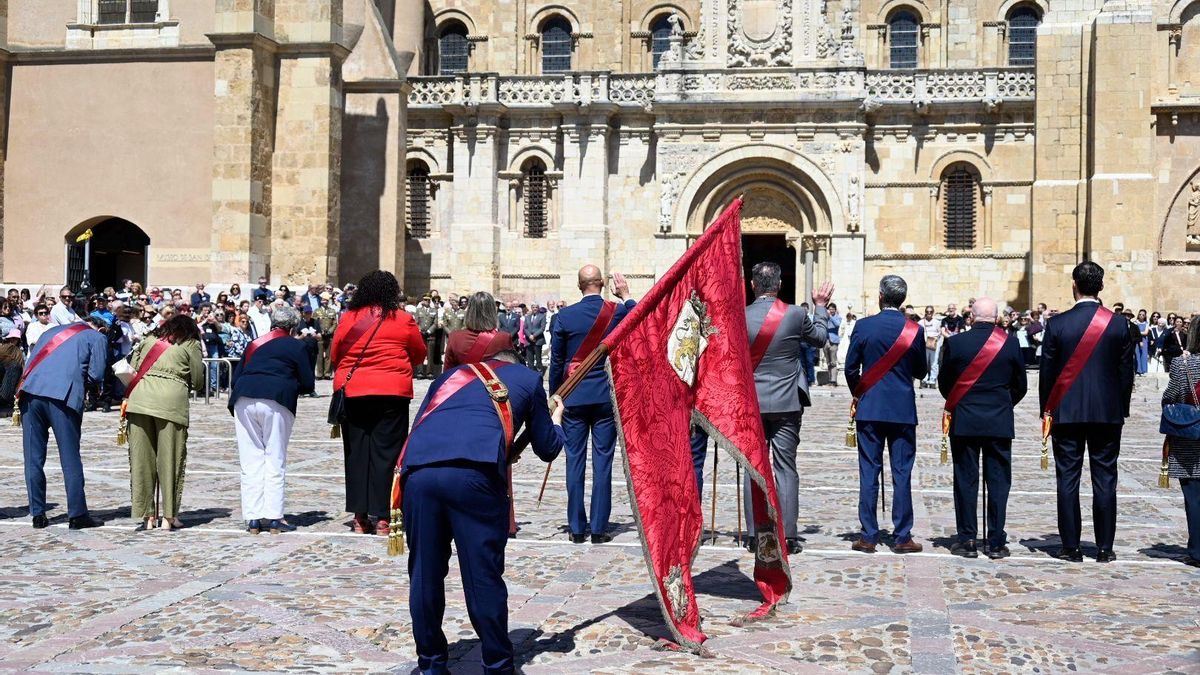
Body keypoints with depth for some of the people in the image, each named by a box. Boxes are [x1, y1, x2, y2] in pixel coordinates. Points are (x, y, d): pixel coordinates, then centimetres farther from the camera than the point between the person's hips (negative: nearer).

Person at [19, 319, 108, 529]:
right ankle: (77, 515, 3)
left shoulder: (52, 331, 29)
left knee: (33, 458, 9)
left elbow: (29, 364, 23)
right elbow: (96, 374, 5)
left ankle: (37, 514, 11)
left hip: (30, 392, 4)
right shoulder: (98, 338, 14)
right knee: (70, 458, 1)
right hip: (64, 396, -4)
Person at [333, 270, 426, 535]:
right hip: (392, 393, -2)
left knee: (356, 452, 9)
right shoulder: (403, 320, -2)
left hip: (351, 391, 2)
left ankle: (360, 516, 10)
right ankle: (381, 517, -1)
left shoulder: (348, 318, 2)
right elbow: (419, 354, 10)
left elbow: (335, 355, 10)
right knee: (385, 453, 2)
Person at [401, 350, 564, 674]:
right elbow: (547, 448, 31)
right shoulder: (528, 379, 26)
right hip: (474, 474, -3)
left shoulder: (451, 375, 34)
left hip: (417, 471, 4)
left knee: (425, 574, 15)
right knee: (484, 577, 6)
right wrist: (556, 420, 53)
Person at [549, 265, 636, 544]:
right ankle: (599, 528, 3)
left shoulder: (564, 316, -4)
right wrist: (626, 296, 18)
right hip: (606, 397, 0)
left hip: (574, 398, 0)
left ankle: (577, 528, 7)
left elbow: (556, 361, 1)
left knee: (575, 461, 5)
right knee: (603, 462, 3)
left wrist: (554, 396, 11)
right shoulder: (618, 311, -4)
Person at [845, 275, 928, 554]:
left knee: (869, 473, 4)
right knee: (901, 473, 4)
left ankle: (868, 536, 5)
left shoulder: (864, 326, -5)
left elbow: (851, 368, 0)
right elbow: (920, 372, 6)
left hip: (869, 409, 0)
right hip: (903, 410, 0)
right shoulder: (914, 330, -3)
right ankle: (902, 537, 6)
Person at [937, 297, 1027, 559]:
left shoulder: (955, 342, -7)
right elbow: (1020, 386, 5)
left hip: (964, 421, -1)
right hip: (1000, 423, 1)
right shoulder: (1011, 344, -3)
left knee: (966, 481, 5)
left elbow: (944, 383, 1)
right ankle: (996, 542, 7)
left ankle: (966, 539, 8)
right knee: (998, 482, 6)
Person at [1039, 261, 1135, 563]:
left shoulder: (1058, 324, -5)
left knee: (1068, 479, 4)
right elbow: (1126, 371, 3)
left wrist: (1047, 411, 8)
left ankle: (1071, 547, 6)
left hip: (1066, 413, -1)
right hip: (1108, 413, 1)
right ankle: (1104, 547, 9)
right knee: (1105, 479, 6)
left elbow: (1046, 371, -2)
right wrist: (1121, 408, 13)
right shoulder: (1119, 324, -2)